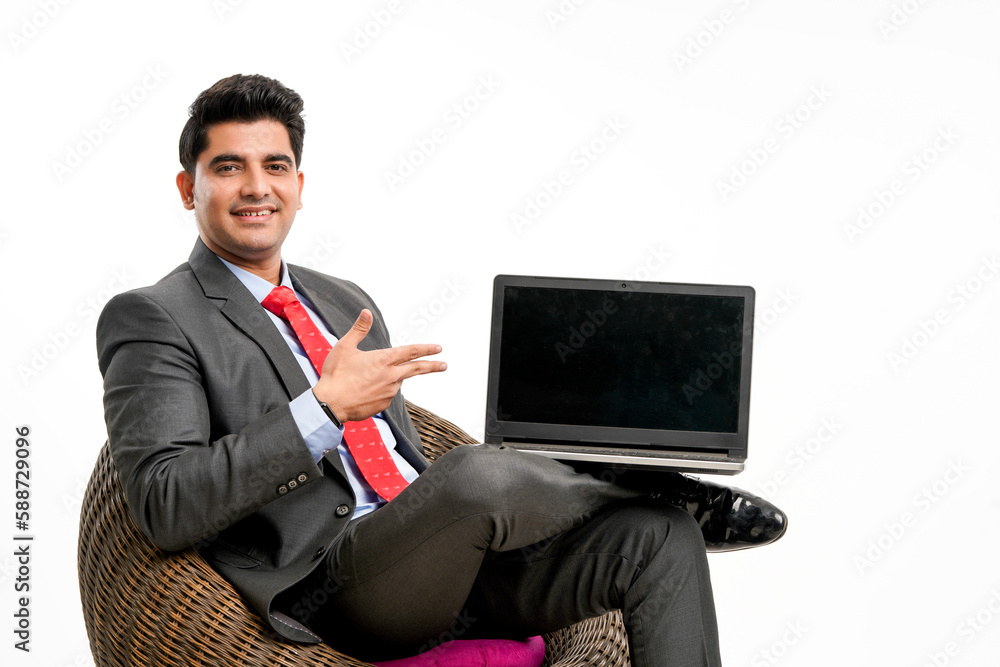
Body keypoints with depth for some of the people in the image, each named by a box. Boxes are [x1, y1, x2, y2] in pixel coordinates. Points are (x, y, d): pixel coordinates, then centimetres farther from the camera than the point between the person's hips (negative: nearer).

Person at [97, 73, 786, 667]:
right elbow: (166, 505, -13)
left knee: (660, 537, -13)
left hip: (459, 560, 7)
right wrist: (323, 408, -20)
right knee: (477, 470, -34)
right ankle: (675, 488, -4)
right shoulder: (151, 318, 1)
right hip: (330, 589, -7)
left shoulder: (348, 302, 23)